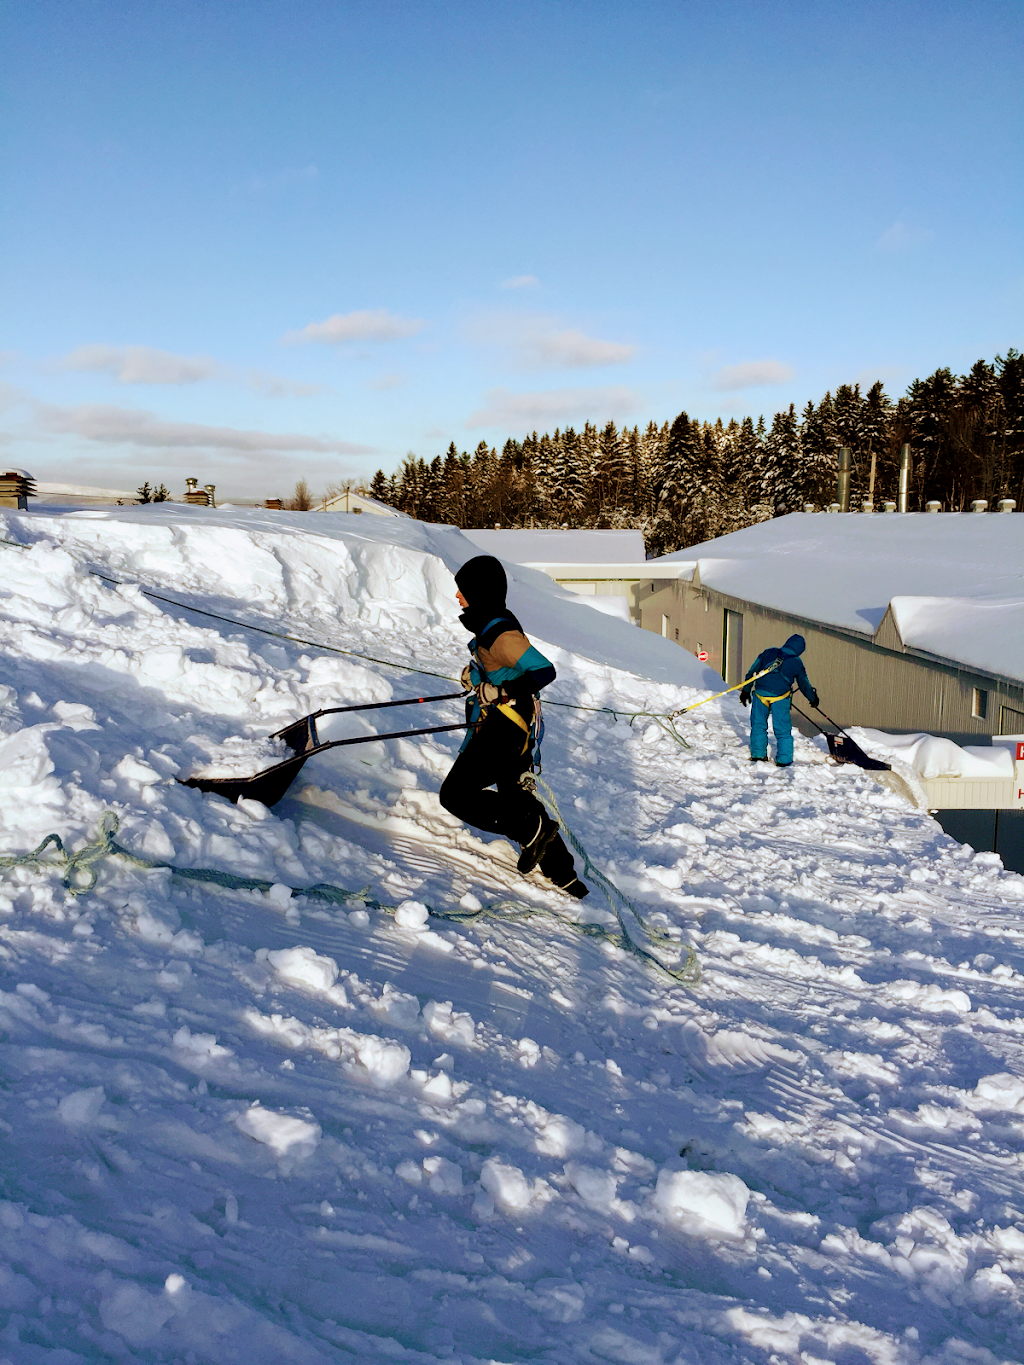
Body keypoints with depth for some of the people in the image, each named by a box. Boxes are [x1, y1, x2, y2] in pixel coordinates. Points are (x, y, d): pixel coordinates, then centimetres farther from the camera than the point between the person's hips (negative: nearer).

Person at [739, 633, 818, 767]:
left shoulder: (768, 653, 12)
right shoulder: (797, 663, 9)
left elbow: (752, 672, 11)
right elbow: (804, 684, 20)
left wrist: (746, 691, 18)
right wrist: (813, 698, 37)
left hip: (760, 693, 2)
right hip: (780, 697, -2)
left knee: (758, 725, 16)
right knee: (783, 730, 8)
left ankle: (758, 755, 21)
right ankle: (783, 760, 8)